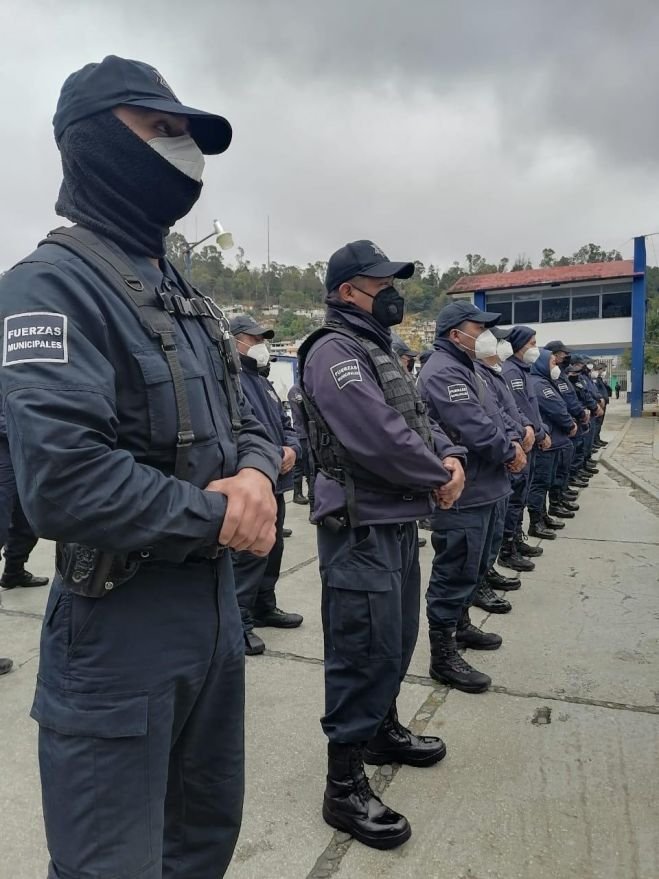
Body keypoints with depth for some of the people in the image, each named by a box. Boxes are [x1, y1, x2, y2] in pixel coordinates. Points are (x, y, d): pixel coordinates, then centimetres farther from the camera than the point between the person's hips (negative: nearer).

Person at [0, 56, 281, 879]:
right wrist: (217, 518, -17)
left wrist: (256, 476, -10)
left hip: (215, 599, 9)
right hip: (119, 621, -8)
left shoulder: (186, 298, 13)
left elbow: (248, 426, 13)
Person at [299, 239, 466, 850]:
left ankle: (382, 730, 43)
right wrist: (438, 478, -12)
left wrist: (449, 456, -5)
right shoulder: (333, 351, -15)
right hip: (360, 528, -10)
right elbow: (378, 438, -25)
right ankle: (344, 788, 14)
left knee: (395, 641, 22)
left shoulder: (378, 351, 16)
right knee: (363, 652, -2)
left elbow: (417, 421, 16)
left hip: (398, 521, 10)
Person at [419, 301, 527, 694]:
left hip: (482, 489, 11)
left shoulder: (466, 368, 17)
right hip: (462, 494, -11)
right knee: (455, 571, -3)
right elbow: (474, 429, -25)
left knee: (472, 567, 22)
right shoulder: (443, 372, -19)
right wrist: (510, 451, -10)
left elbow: (493, 415, 18)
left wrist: (511, 443, -1)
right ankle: (443, 654, 7)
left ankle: (461, 625, 39)